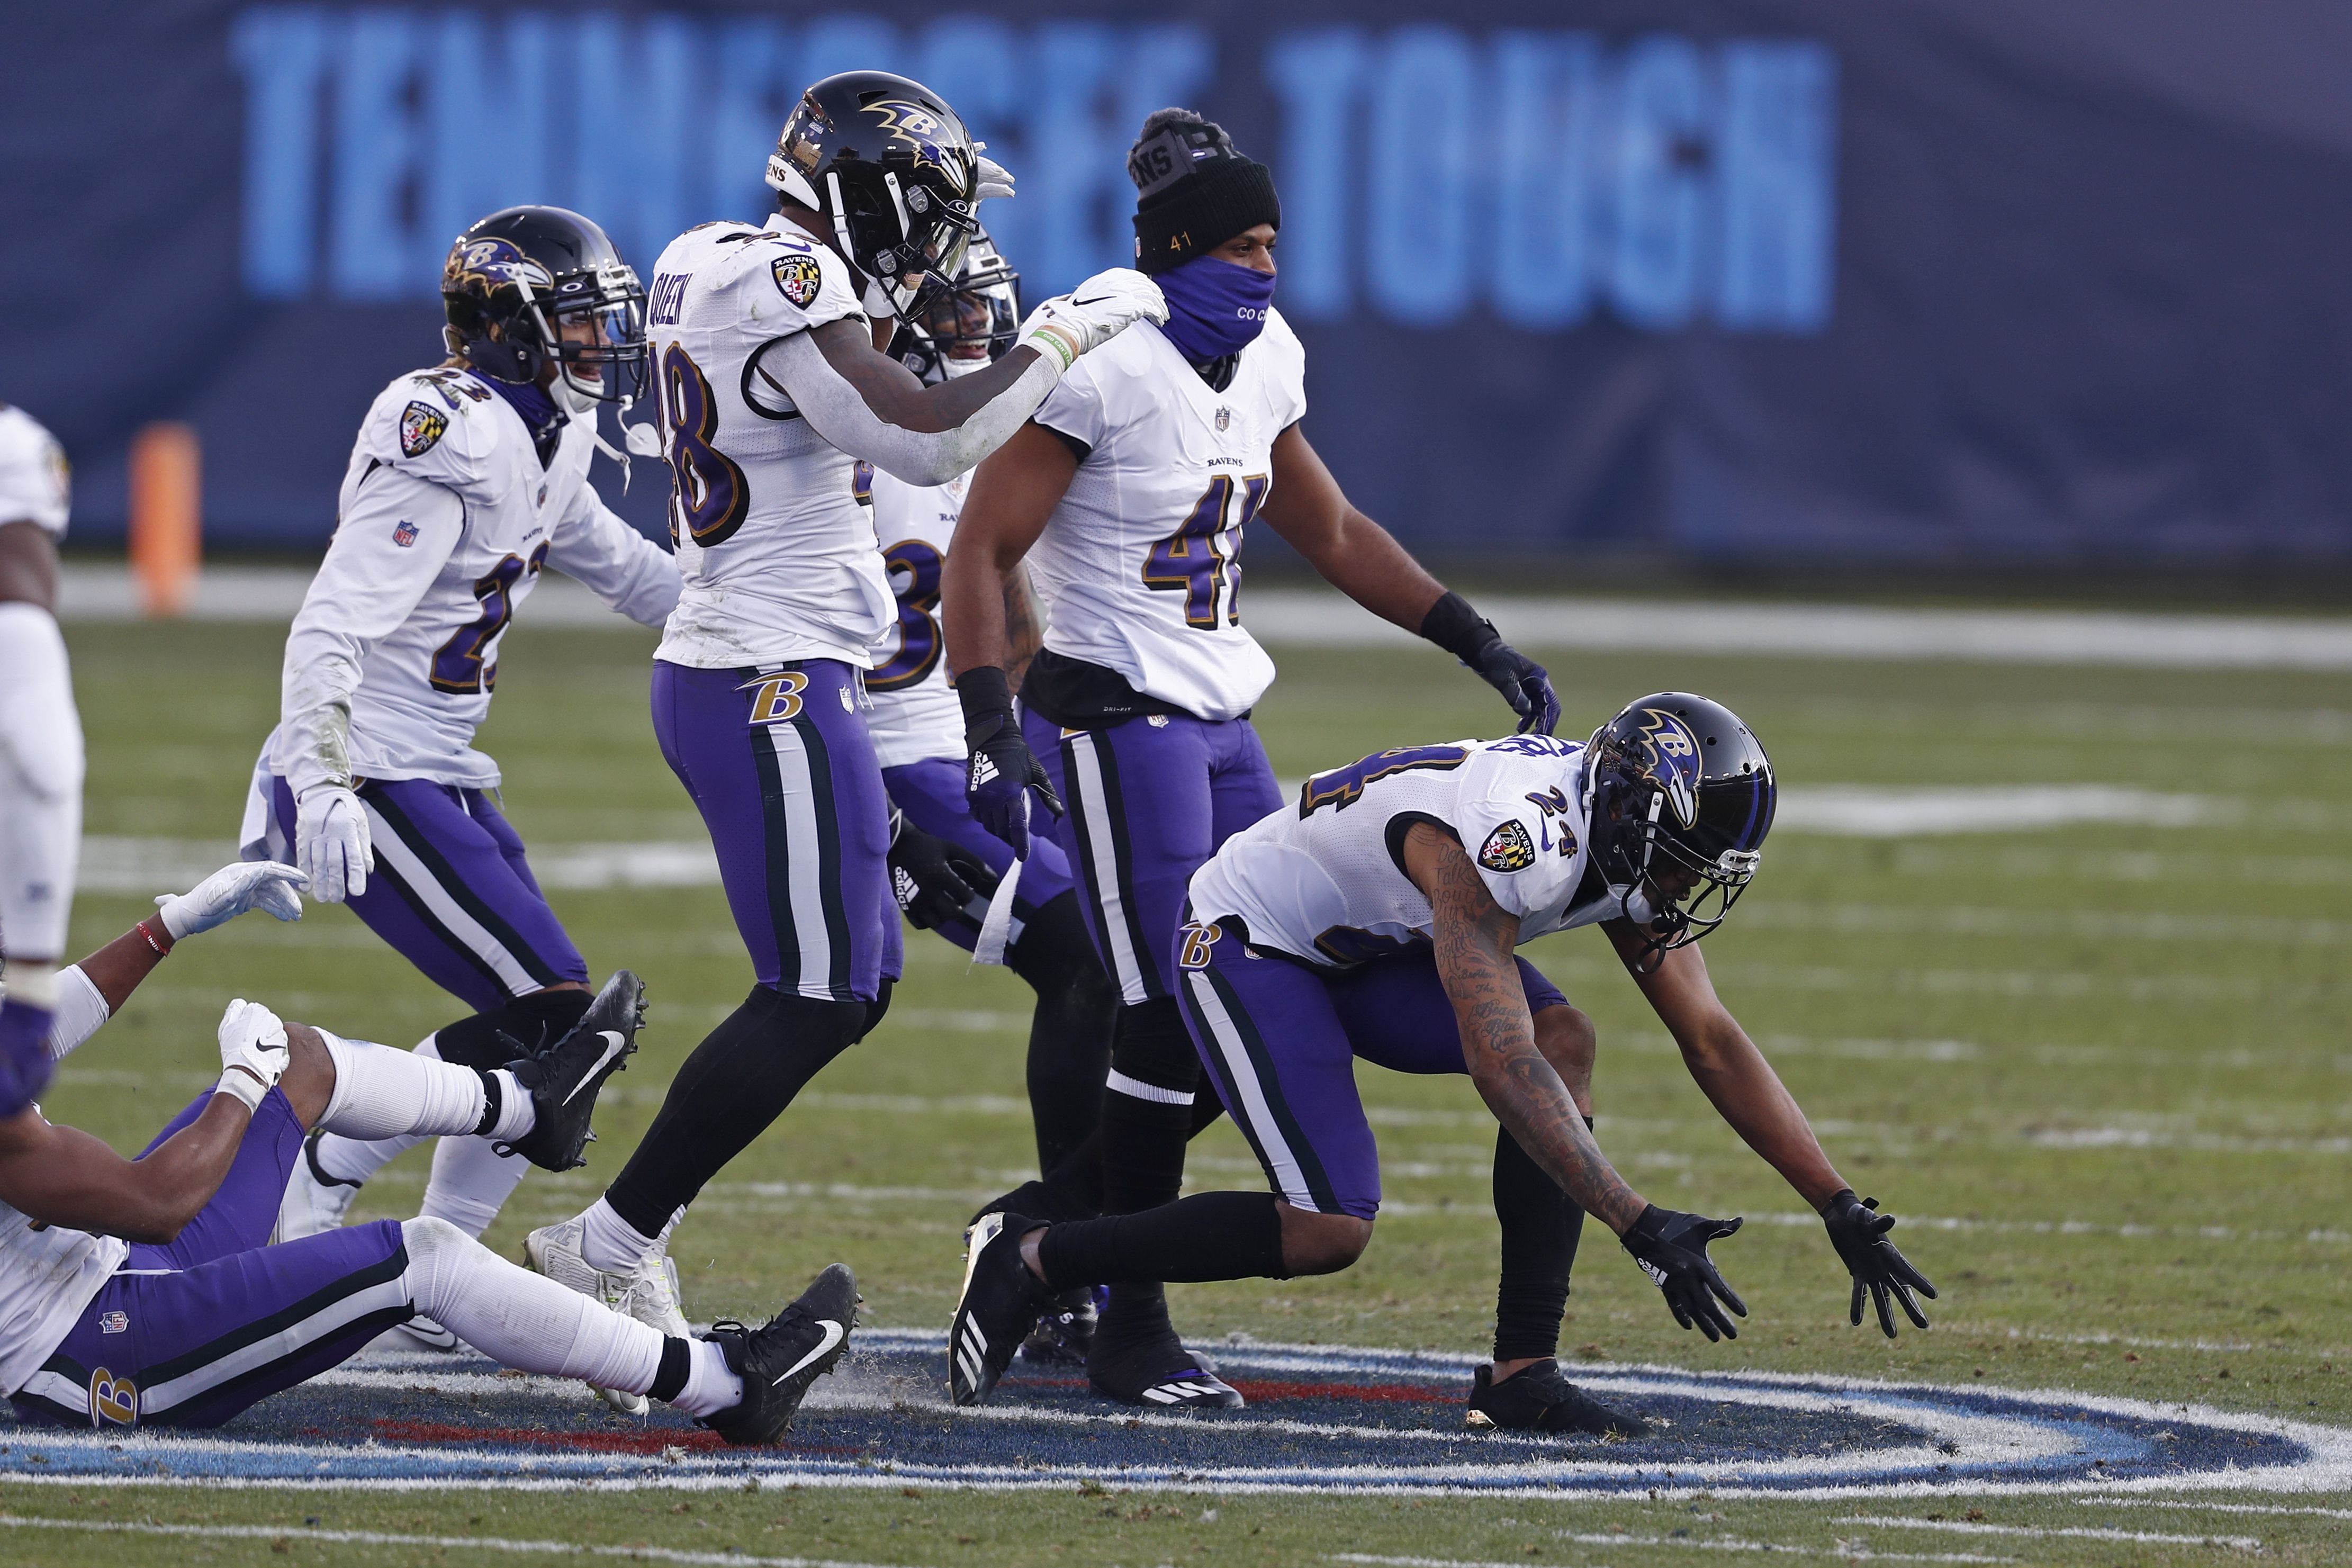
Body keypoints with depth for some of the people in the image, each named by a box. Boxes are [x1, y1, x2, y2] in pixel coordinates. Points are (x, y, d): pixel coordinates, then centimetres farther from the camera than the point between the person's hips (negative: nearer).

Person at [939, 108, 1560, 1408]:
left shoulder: (1261, 365, 9)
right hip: (1116, 717, -9)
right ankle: (1129, 1330, 1)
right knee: (1169, 1022, -8)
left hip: (1216, 718, 9)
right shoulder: (1100, 366, -16)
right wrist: (990, 728, -27)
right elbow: (980, 553, -17)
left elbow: (1330, 534, 23)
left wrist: (1479, 644, 19)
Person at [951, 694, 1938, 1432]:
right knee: (1329, 1231, -20)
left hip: (1365, 951, 9)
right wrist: (1640, 1229, -45)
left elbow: (1714, 1046, 1)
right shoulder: (1509, 840, -36)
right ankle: (1030, 1261, -6)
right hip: (1249, 943, -9)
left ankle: (1521, 1374, -13)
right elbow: (1501, 1068, -42)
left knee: (1567, 1048, -14)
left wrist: (1843, 1211, -2)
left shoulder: (1627, 840, -8)